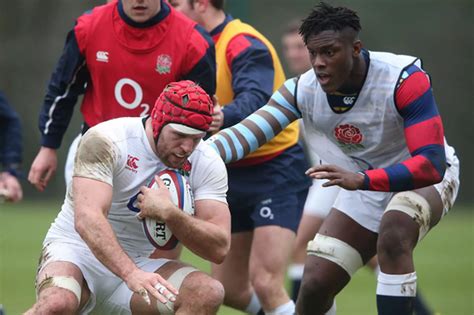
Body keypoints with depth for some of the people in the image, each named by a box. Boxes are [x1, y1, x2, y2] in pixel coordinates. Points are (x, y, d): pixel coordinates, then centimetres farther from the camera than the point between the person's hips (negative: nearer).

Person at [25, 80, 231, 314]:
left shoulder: (208, 165, -4)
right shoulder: (106, 142, -18)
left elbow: (219, 248, -11)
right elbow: (87, 219, -31)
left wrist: (170, 214, -28)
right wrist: (130, 273, -45)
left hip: (135, 264, 4)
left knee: (208, 293, -23)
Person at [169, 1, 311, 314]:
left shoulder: (244, 44, -18)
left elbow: (255, 100, -35)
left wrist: (224, 117, -54)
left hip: (276, 170, -9)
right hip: (235, 174, 9)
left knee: (265, 283, -20)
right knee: (229, 289, 8)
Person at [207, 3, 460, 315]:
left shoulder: (404, 79, -31)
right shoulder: (303, 90, -16)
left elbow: (432, 165, -37)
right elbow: (247, 132, -20)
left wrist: (361, 180, -51)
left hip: (426, 177, -5)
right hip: (365, 186, 5)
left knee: (393, 236, -38)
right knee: (314, 287, -4)